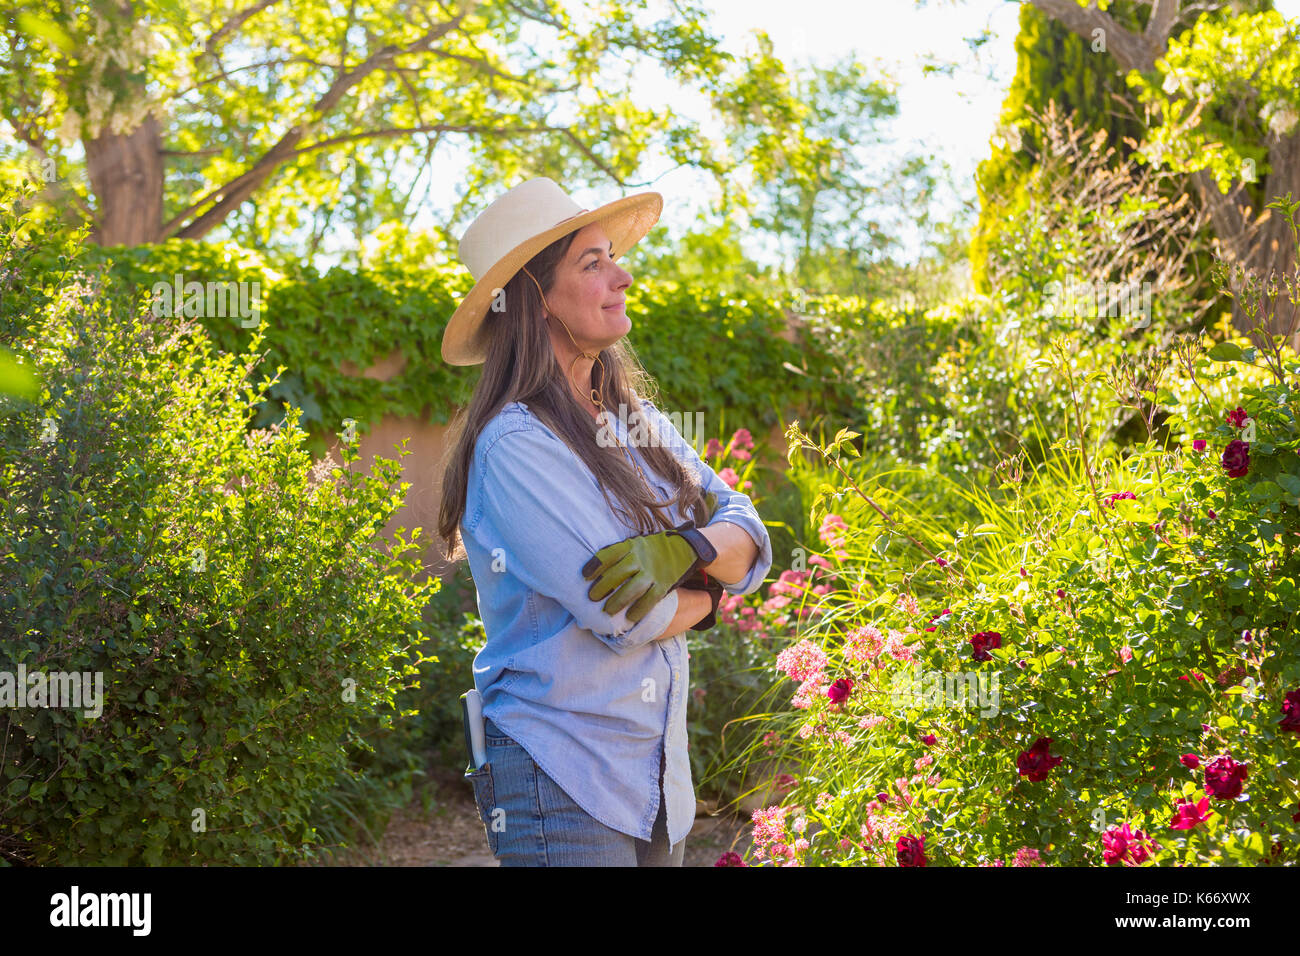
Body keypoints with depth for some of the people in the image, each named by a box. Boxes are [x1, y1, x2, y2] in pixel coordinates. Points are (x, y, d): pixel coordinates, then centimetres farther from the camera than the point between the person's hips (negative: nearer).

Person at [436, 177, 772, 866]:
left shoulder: (635, 422, 10)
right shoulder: (515, 444, -16)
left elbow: (751, 539, 3)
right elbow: (621, 614, -21)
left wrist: (685, 548, -19)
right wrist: (706, 594, -2)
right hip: (562, 782, -7)